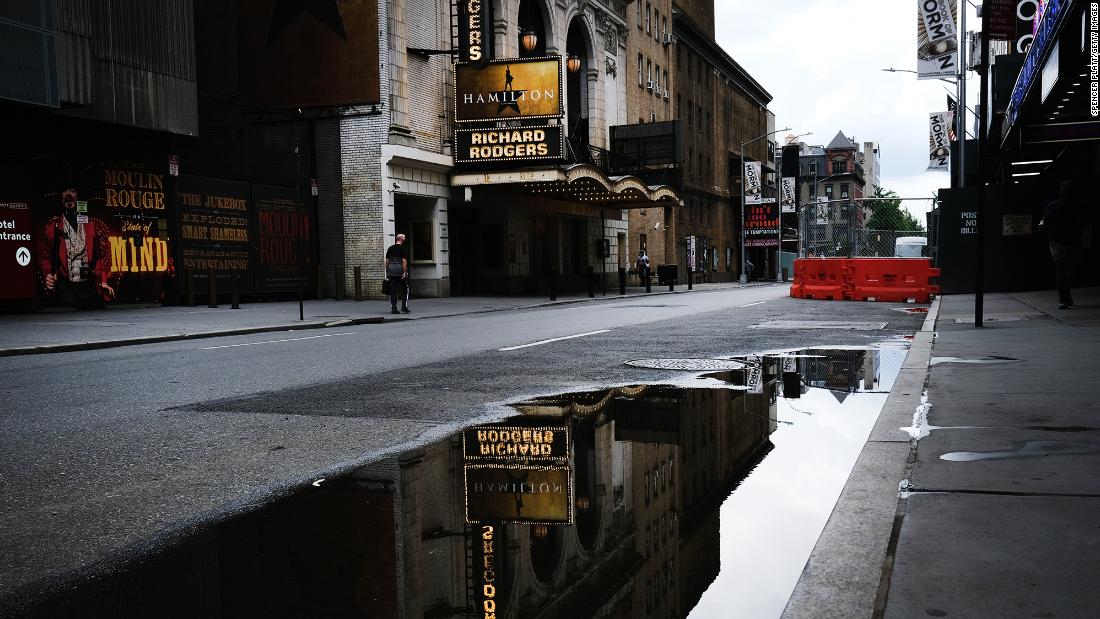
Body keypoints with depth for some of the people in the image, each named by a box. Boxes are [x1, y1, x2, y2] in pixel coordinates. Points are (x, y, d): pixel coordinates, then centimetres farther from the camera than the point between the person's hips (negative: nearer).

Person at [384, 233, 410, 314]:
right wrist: (404, 272, -13)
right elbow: (404, 261, -13)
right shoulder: (402, 248, -5)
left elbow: (387, 261, 10)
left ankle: (393, 308, 2)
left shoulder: (390, 248, 11)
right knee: (405, 289, 7)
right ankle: (404, 307, 2)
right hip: (400, 271, -5)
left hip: (391, 272, 5)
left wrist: (387, 272, 15)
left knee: (393, 290, 5)